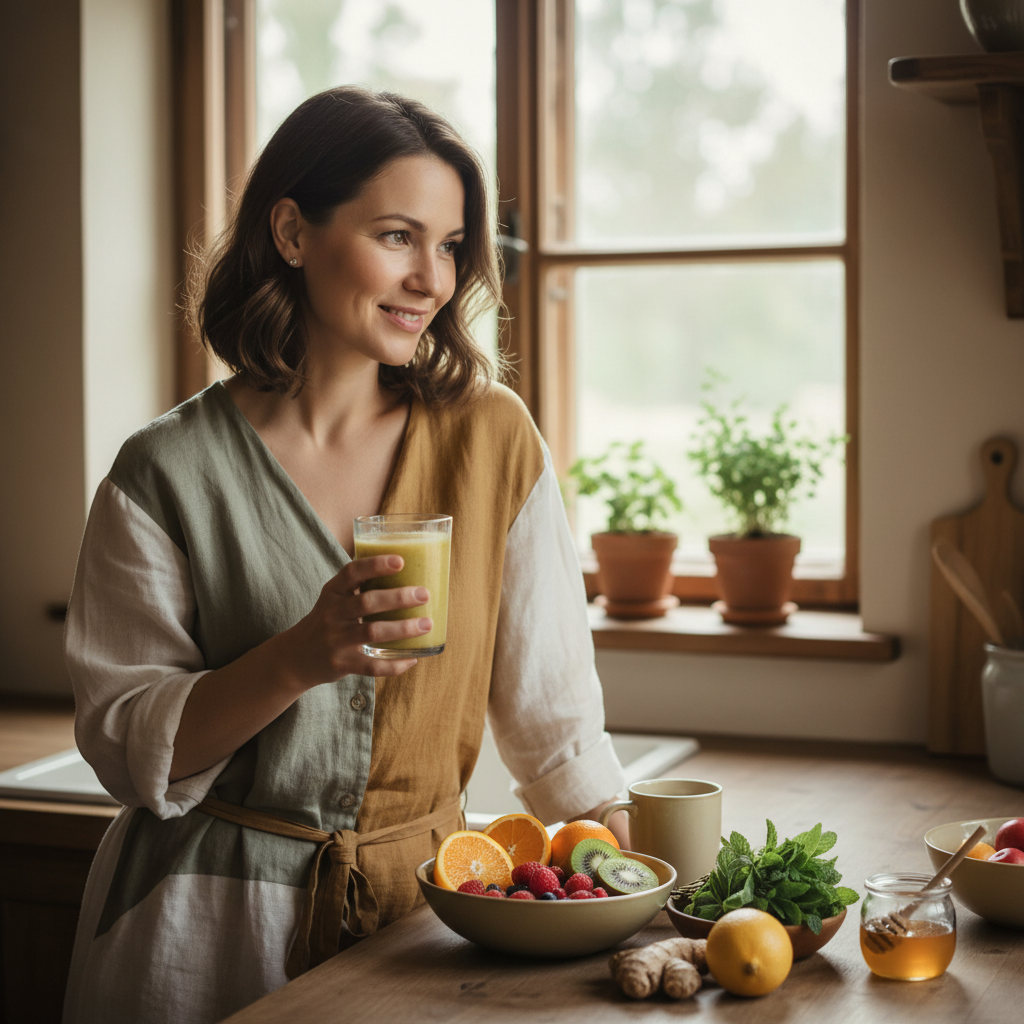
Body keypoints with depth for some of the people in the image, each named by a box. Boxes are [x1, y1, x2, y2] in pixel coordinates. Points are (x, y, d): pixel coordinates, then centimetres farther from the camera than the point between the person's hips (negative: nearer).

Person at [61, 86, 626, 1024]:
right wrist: (299, 659, -24)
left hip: (419, 909, 2)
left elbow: (549, 705, 2)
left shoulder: (491, 437, -4)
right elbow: (126, 747, -10)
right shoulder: (168, 474, -9)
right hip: (211, 928, -2)